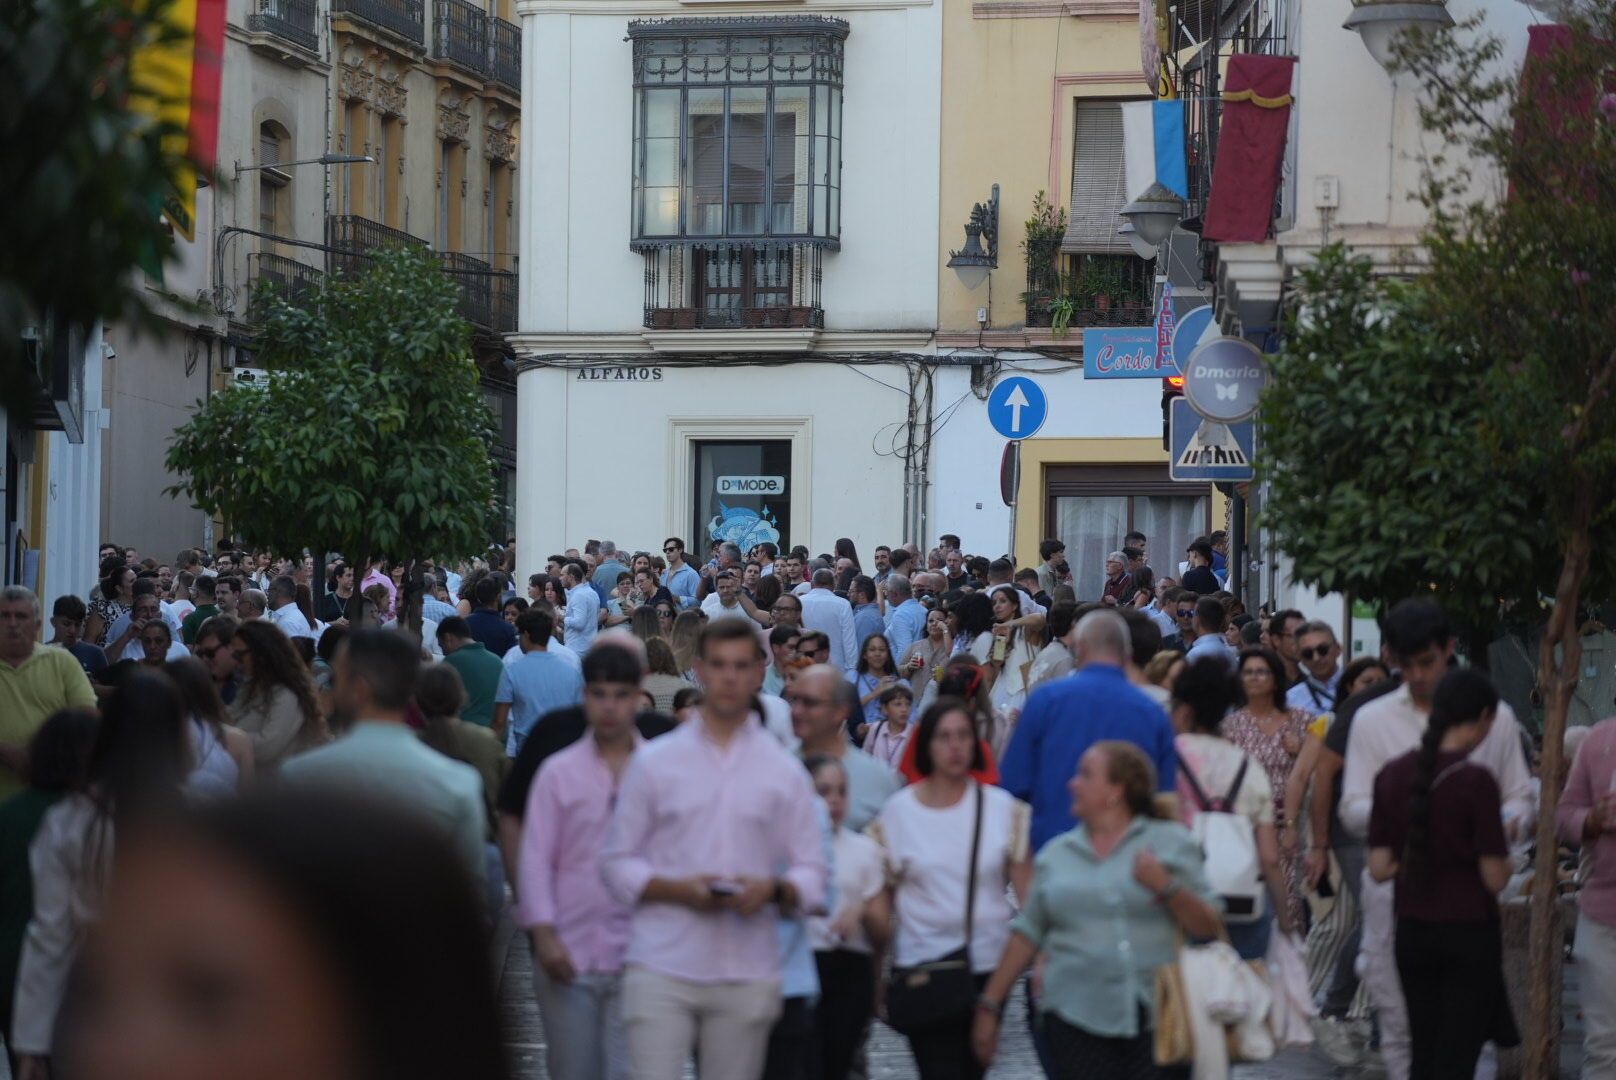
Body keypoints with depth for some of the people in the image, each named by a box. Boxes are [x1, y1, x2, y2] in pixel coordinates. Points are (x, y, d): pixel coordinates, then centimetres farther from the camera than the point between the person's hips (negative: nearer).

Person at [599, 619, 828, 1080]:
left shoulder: (784, 772, 10)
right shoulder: (653, 762, 7)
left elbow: (812, 874, 9)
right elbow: (618, 863, 6)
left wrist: (772, 890, -13)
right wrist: (681, 890, -12)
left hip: (747, 973, 1)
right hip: (662, 968, -1)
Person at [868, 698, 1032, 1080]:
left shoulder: (1002, 808, 2)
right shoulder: (898, 811, 1)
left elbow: (1026, 890, 2)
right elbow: (882, 897, 4)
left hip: (988, 963, 2)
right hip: (920, 961, -2)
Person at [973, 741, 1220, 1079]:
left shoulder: (1172, 842, 6)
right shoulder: (1057, 854, 13)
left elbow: (1209, 928, 3)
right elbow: (1027, 934, 16)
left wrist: (1166, 888, -14)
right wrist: (989, 1005, 14)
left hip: (1157, 1019, -2)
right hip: (1077, 1019, 2)